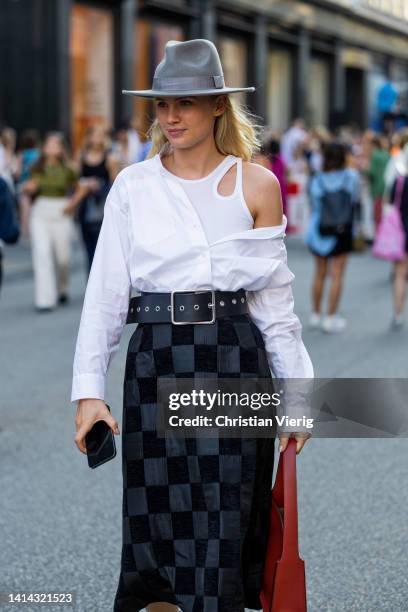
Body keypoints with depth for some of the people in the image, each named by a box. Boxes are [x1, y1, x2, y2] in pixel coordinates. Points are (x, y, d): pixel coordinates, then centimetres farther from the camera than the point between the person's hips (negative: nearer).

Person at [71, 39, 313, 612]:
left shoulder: (257, 185, 3)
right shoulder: (132, 186, 4)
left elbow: (275, 300, 4)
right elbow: (104, 295, 2)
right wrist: (88, 391, -6)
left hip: (234, 360, -1)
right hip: (156, 363, 1)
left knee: (225, 527, 2)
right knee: (158, 520, 6)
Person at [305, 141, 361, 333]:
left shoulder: (317, 180, -4)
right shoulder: (351, 176, -8)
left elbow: (314, 206, 1)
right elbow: (356, 198, 6)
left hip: (318, 229, 3)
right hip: (342, 230, -3)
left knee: (319, 274, 15)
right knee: (337, 276, 3)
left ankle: (316, 315, 25)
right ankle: (330, 318, 3)